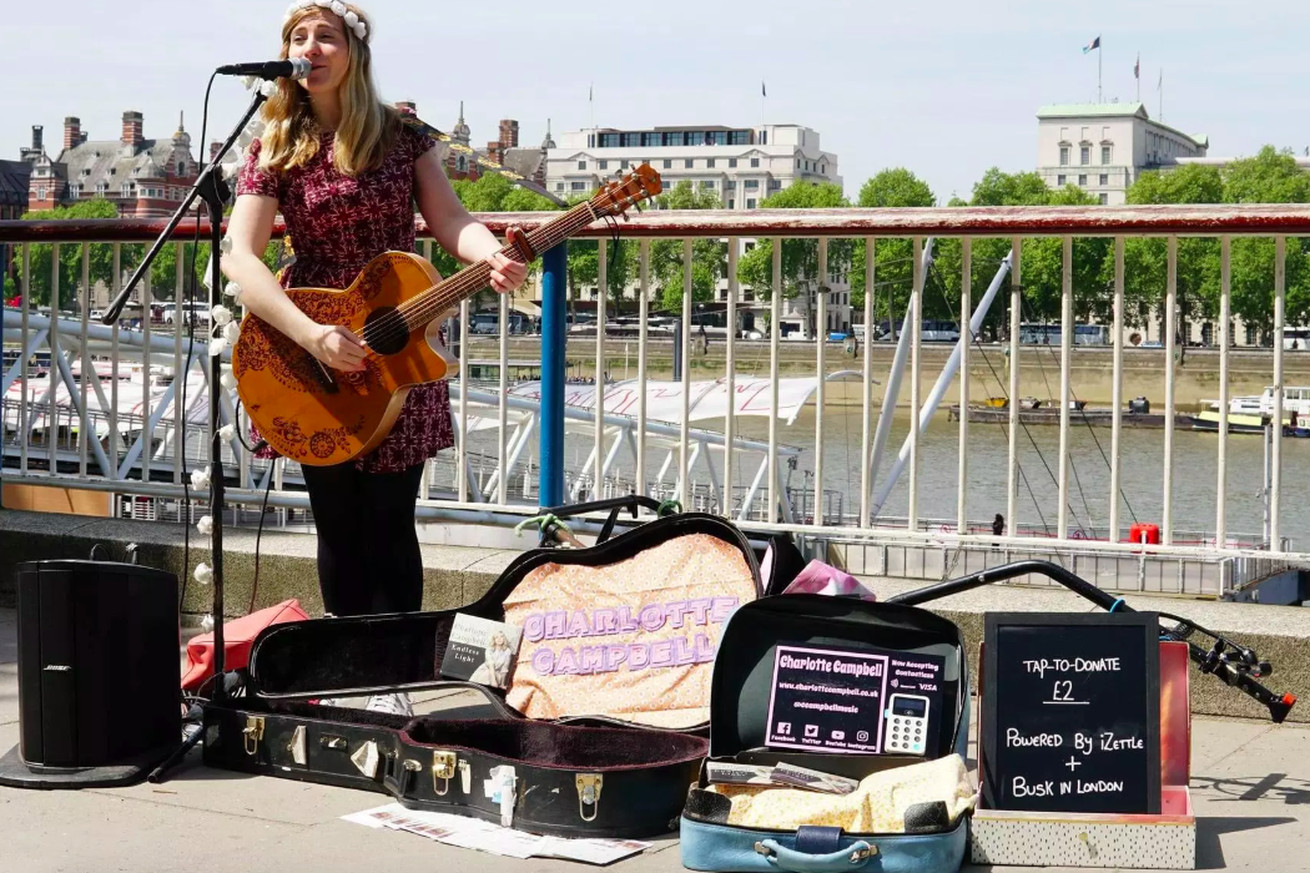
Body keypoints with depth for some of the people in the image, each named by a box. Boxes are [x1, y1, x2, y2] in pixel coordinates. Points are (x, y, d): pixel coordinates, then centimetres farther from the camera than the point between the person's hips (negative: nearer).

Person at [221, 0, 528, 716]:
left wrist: (492, 258, -29)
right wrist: (312, 336, -26)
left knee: (390, 523, 2)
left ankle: (391, 680, 13)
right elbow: (240, 258, -14)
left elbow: (448, 218, -6)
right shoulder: (276, 148, -5)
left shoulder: (402, 134, 3)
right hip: (313, 359, -1)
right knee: (339, 527, 6)